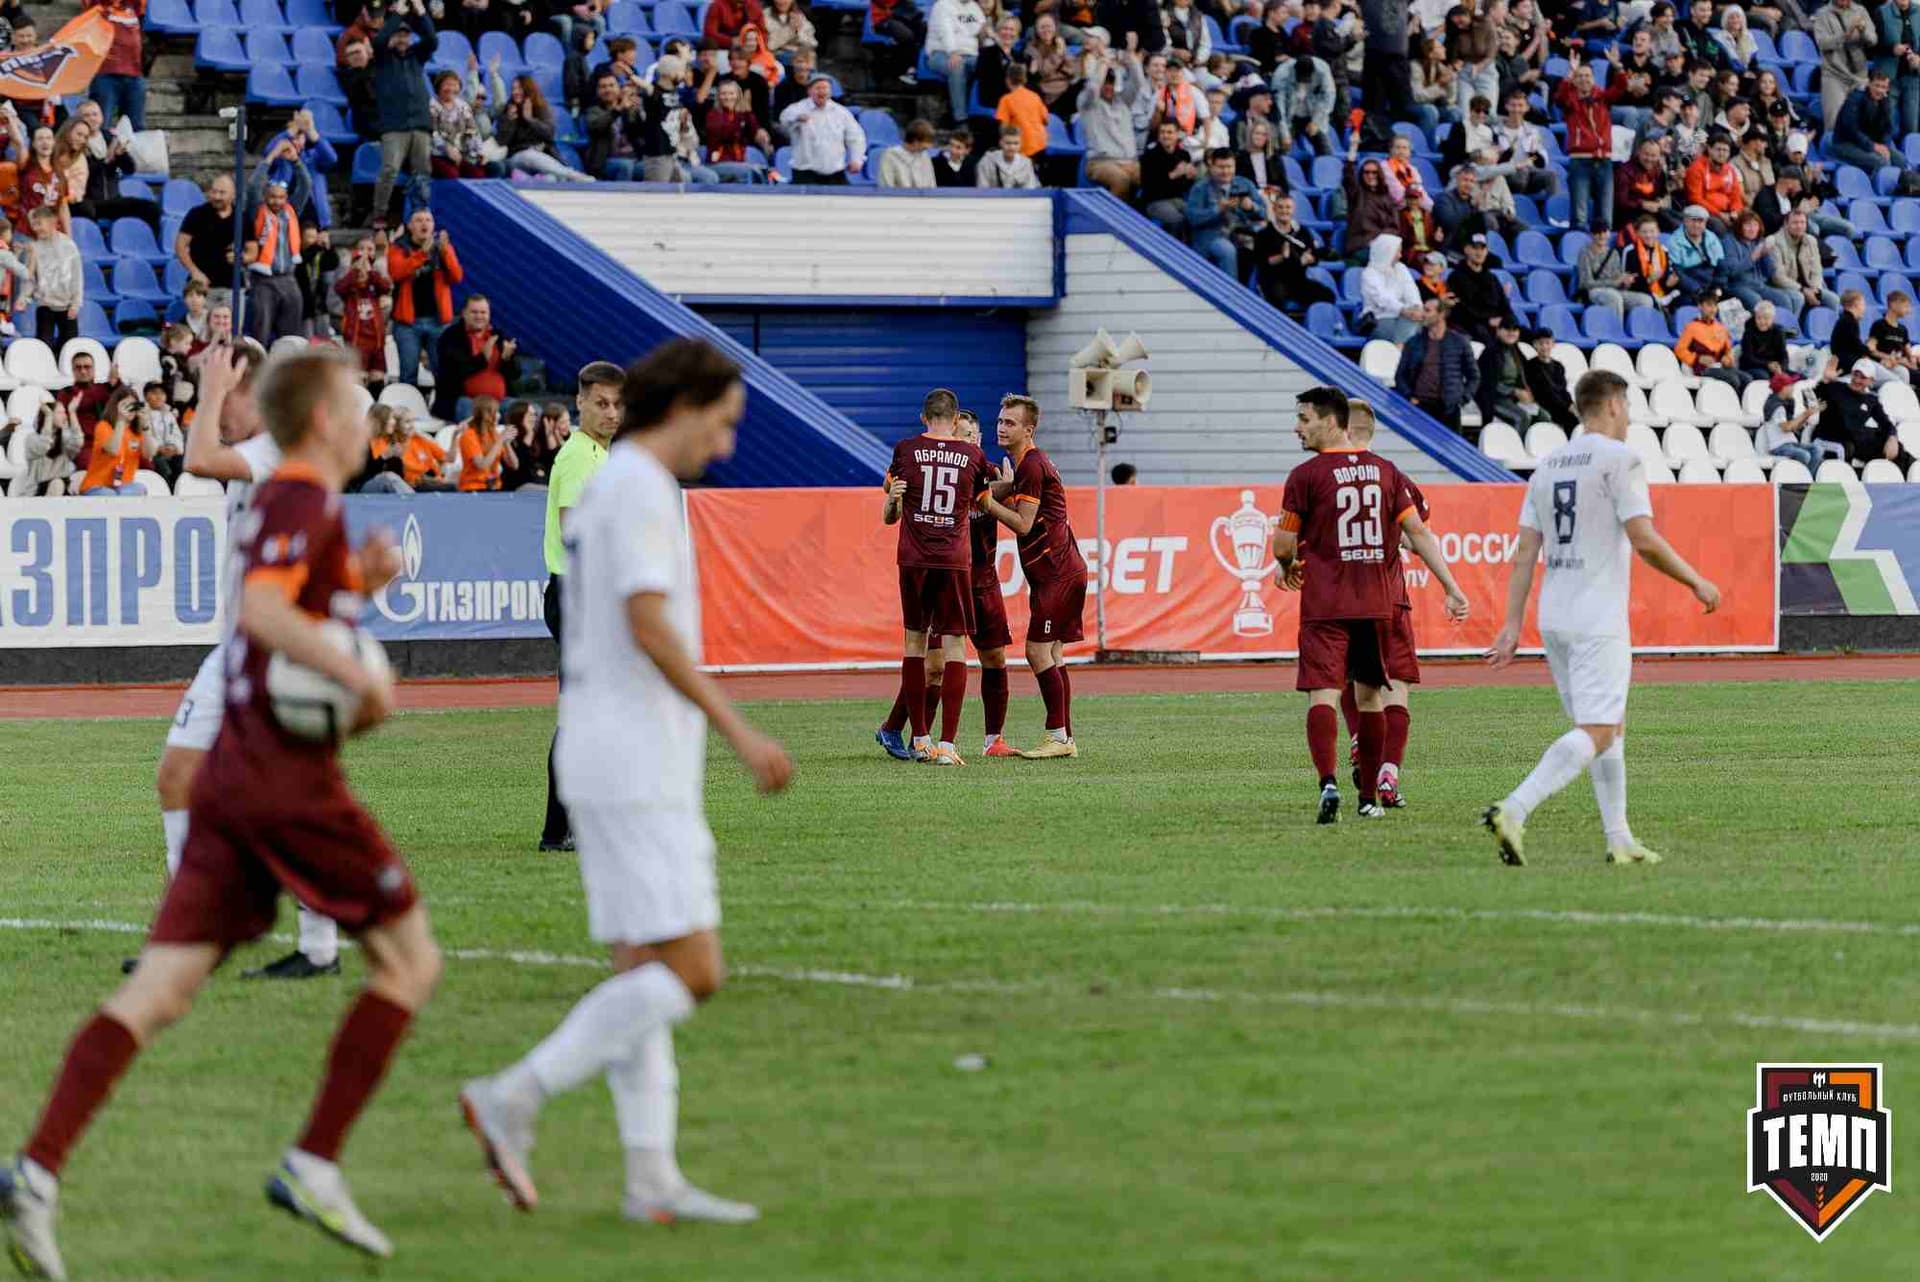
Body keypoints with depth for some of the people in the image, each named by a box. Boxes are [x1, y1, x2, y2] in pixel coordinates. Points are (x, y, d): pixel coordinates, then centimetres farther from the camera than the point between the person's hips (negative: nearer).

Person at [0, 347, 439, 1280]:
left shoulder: (278, 502, 19)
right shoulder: (308, 501, -9)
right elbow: (261, 609, -25)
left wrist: (355, 582, 16)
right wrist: (359, 673, -21)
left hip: (232, 778, 8)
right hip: (291, 779, -8)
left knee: (159, 989, -1)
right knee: (409, 961, 6)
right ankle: (313, 1167, 1)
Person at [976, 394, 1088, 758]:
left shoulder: (1032, 466, -14)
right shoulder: (1030, 463, 18)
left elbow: (1023, 524, -16)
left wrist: (988, 503, -10)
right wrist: (1001, 489, 8)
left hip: (1057, 573, -10)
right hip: (1056, 573, 10)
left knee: (1038, 652, -11)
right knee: (1052, 654, 9)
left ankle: (1058, 737, -12)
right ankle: (1065, 738, 10)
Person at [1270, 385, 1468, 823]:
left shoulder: (1306, 476, -6)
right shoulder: (1384, 470, 8)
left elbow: (1283, 546, -3)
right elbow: (1419, 533, 5)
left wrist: (1288, 568, 20)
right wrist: (1452, 588, 7)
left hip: (1325, 605, -4)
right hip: (1376, 604, 4)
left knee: (1322, 695, -8)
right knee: (1369, 696, 15)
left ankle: (1328, 782, -29)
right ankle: (1369, 798, 19)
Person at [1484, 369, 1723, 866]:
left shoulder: (1547, 467, 14)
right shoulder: (1619, 458, -7)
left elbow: (1524, 553, 10)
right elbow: (1645, 541, -13)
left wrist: (1513, 625, 9)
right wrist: (1696, 582, -1)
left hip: (1554, 619, 8)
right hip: (1598, 620, -8)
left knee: (1611, 727, 17)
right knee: (1596, 732, -11)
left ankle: (1619, 839, 16)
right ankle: (1514, 810, -28)